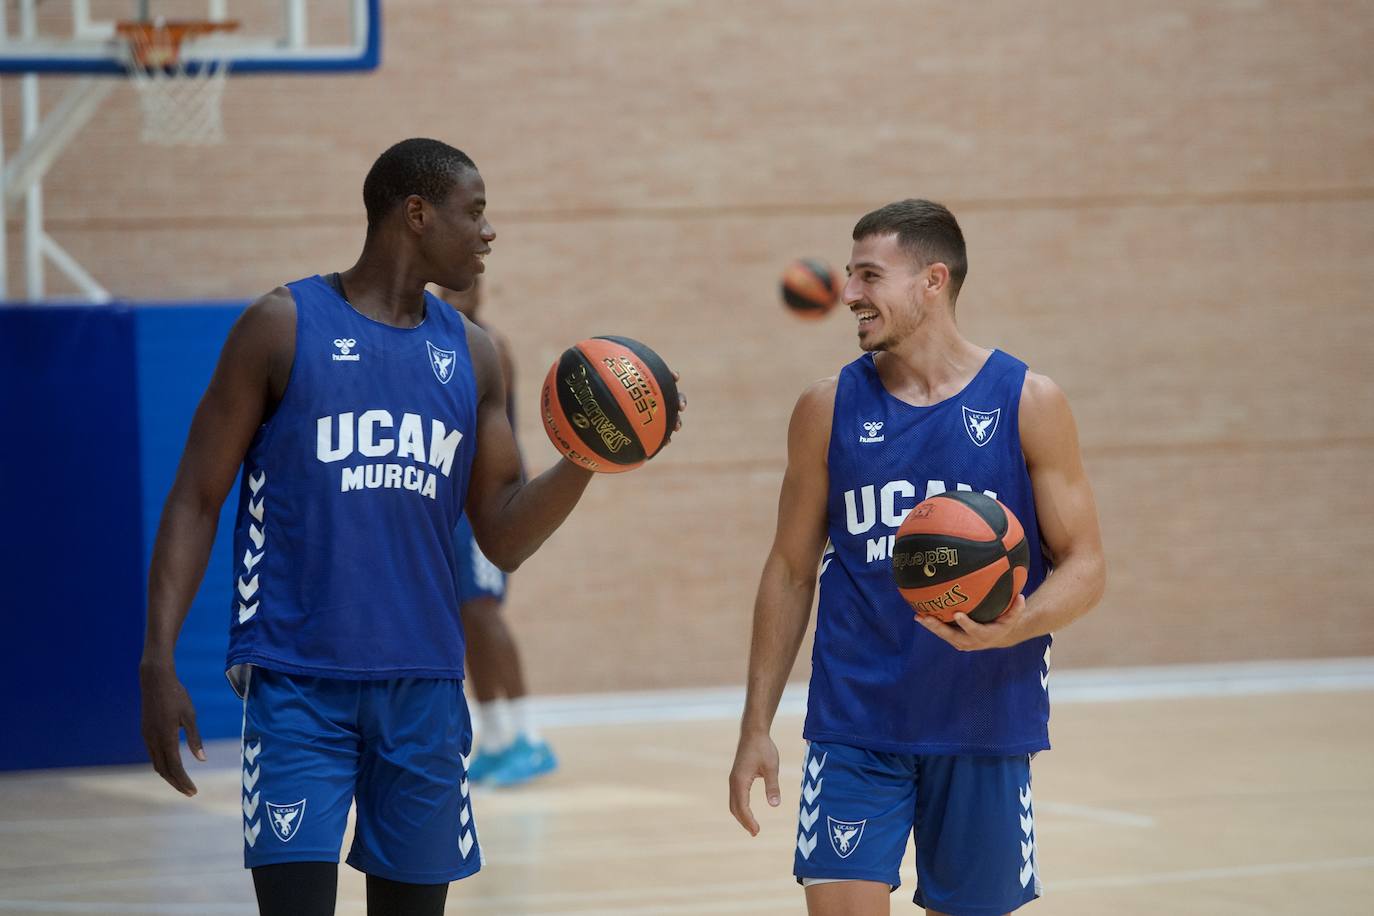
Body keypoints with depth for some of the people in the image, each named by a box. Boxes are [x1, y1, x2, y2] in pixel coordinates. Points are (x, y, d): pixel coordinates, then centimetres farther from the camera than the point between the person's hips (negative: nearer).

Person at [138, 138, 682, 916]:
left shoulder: (472, 355, 11)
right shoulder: (284, 326, -2)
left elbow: (504, 539, 10)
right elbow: (197, 500, -3)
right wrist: (159, 663, -11)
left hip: (424, 686, 5)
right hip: (298, 684, -5)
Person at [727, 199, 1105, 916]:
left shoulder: (1027, 404, -2)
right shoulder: (829, 410, 4)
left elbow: (1084, 566, -1)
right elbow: (791, 570, 10)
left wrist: (1014, 627, -23)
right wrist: (757, 726, 5)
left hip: (986, 727, 0)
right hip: (854, 725, 0)